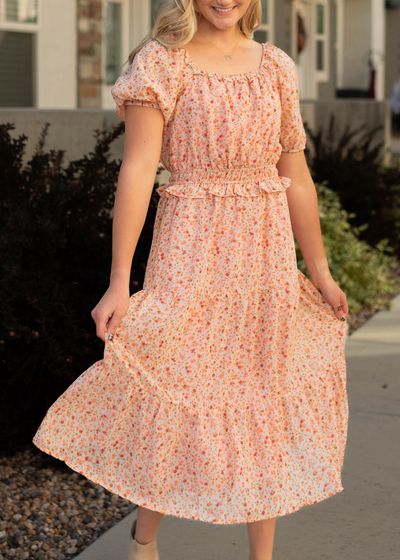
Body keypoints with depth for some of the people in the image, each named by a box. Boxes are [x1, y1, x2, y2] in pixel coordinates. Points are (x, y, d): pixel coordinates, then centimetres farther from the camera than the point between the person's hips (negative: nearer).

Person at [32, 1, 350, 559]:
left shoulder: (274, 66, 10)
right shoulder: (162, 61, -4)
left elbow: (296, 178, 14)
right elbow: (138, 169, -12)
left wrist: (320, 271, 17)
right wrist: (120, 281, -18)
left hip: (267, 253, 4)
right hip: (191, 249, -4)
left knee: (266, 403, 8)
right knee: (177, 392, 2)